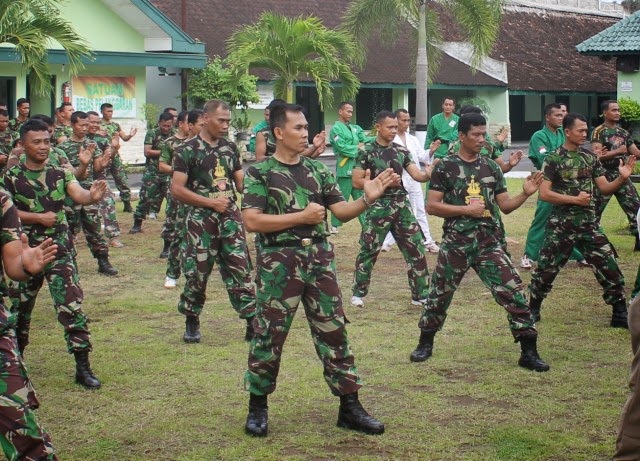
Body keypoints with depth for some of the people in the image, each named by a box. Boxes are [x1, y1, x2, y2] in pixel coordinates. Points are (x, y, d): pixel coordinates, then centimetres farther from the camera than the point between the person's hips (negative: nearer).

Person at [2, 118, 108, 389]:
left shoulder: (60, 174, 0)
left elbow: (78, 194, -16)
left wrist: (92, 197, -38)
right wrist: (38, 217, -17)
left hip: (60, 249, 0)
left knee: (71, 306, -9)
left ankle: (83, 368, -6)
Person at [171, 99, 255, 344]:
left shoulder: (230, 147, 10)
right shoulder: (188, 150, -7)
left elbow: (242, 183, 14)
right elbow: (177, 190, -11)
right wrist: (211, 202, -14)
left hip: (230, 217, 4)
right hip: (201, 220, -4)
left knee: (240, 270, 1)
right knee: (197, 273, 2)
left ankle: (252, 322, 1)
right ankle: (191, 322, 20)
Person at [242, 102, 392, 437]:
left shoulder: (318, 171, 10)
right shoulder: (260, 172, -4)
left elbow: (341, 211, 9)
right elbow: (251, 221, -14)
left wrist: (368, 198, -10)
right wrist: (302, 216, -15)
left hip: (319, 259, 4)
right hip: (278, 262, -4)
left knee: (333, 331, 6)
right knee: (268, 335, 2)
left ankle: (349, 407, 12)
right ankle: (257, 407, 16)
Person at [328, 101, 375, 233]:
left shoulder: (355, 128, 16)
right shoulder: (336, 129, -7)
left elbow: (365, 139, 4)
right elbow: (342, 147, -16)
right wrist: (358, 147, -7)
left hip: (358, 167, 7)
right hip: (345, 167, -7)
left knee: (361, 197, 9)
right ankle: (334, 225, 6)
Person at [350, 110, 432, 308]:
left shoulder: (401, 151, 9)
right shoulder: (366, 152, -6)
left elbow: (417, 175, 0)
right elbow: (357, 182, -8)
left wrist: (430, 174, -21)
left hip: (402, 206, 5)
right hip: (378, 207, -5)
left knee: (417, 249, 3)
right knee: (368, 251, 3)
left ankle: (420, 295, 12)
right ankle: (358, 293, 19)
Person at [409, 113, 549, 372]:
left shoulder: (491, 167, 8)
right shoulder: (446, 167, -3)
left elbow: (505, 206, 9)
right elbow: (431, 206, -8)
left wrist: (526, 194, -9)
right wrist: (467, 209, -14)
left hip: (489, 243, 2)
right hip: (456, 243, -2)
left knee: (514, 293, -7)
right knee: (439, 295, 10)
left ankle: (529, 353, -1)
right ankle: (425, 343, 32)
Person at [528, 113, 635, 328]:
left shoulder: (591, 157, 7)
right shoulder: (553, 159, -7)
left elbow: (605, 188, 8)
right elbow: (544, 193, -13)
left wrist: (622, 178, -11)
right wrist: (575, 200, -16)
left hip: (589, 223, 4)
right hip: (561, 224, -3)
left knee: (609, 267, -2)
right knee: (546, 268, 6)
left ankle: (620, 315, 6)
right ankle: (533, 309, 25)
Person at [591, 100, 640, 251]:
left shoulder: (623, 133, 12)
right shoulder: (599, 132, -8)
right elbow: (597, 155, -20)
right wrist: (618, 151, -21)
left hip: (621, 176, 6)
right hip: (604, 176, -6)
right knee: (595, 211, 0)